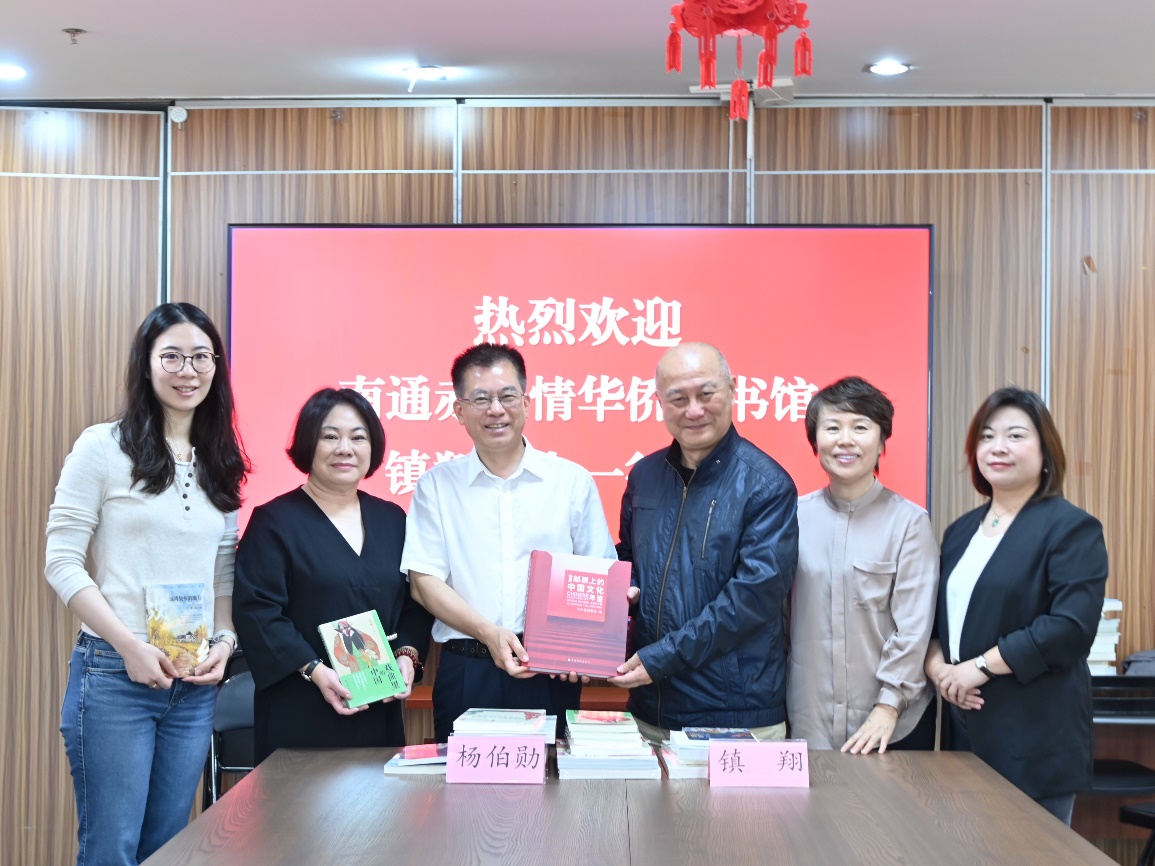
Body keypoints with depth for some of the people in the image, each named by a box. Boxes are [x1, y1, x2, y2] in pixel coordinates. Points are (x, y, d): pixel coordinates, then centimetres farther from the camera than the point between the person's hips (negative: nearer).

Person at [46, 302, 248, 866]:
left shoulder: (220, 465, 11)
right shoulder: (103, 448, -4)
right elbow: (62, 562, -7)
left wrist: (225, 641, -1)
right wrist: (129, 644, -15)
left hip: (197, 683, 5)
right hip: (114, 673, -5)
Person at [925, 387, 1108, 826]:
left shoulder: (1072, 528, -7)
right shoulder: (962, 530, 15)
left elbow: (1072, 625, -18)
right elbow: (937, 613, 16)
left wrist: (981, 666, -17)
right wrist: (937, 666, -5)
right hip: (967, 731, 6)